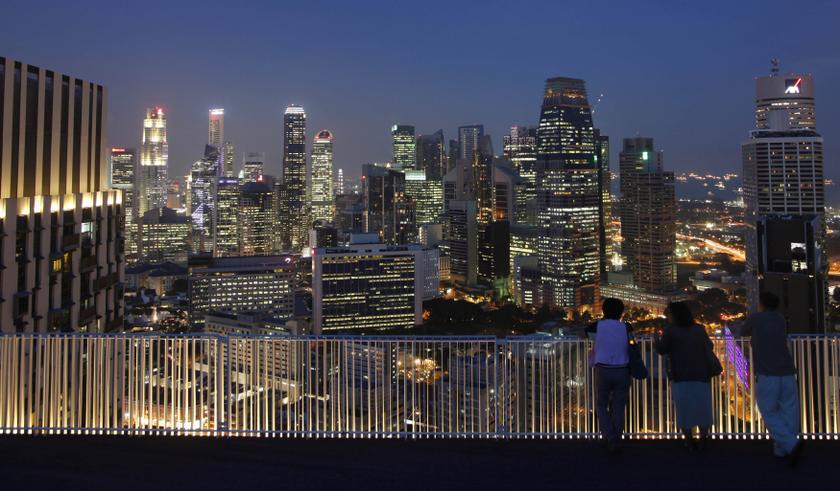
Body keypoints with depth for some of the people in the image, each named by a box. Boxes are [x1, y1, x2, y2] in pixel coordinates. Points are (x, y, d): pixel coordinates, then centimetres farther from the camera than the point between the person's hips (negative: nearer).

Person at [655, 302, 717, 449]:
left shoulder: (671, 330, -9)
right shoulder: (699, 329, 3)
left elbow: (661, 350, -7)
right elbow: (709, 346, 13)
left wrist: (657, 340, 13)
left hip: (681, 377, -3)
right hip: (701, 376, 3)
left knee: (684, 409, 8)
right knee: (702, 408, 12)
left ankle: (689, 441, 11)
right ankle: (702, 440, 17)